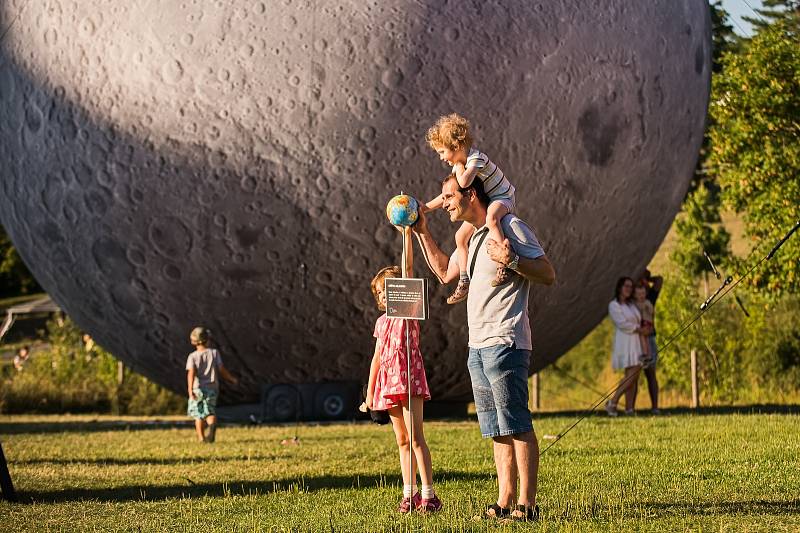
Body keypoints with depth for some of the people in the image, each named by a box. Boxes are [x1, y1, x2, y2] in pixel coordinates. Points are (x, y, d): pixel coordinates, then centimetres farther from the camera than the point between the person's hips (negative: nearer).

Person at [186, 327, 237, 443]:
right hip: (212, 388, 1)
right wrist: (232, 379, 17)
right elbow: (222, 370, 0)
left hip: (197, 389, -1)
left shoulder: (192, 356, -4)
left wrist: (190, 390, -26)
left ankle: (201, 437, 15)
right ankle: (212, 425, -33)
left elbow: (191, 373, -17)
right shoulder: (214, 353, -1)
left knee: (198, 414, 14)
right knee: (210, 413, 1)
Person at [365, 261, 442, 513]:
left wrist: (408, 241, -16)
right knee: (402, 440, 9)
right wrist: (370, 391, 18)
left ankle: (429, 495, -15)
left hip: (409, 380, -7)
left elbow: (408, 269, -11)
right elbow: (377, 358, 20)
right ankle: (409, 493, 12)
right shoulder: (382, 322, 16)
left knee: (415, 437, -13)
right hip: (388, 384, 7)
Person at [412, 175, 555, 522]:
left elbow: (548, 275, -11)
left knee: (516, 425, -10)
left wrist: (512, 261, -26)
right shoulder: (473, 237, 20)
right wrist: (422, 233, 28)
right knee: (496, 430, 8)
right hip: (478, 346, 9)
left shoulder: (509, 227, -7)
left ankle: (527, 504, -12)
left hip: (504, 343, -9)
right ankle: (505, 502, 10)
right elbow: (445, 272, 35)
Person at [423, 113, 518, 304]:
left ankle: (504, 267, -49)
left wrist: (459, 166, -22)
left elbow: (464, 182, -42)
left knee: (491, 217, -42)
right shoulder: (460, 163, 5)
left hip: (502, 198, -10)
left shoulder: (476, 158, -25)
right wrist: (426, 208, 10)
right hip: (482, 204, 10)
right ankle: (464, 281, 12)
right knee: (461, 236, 5)